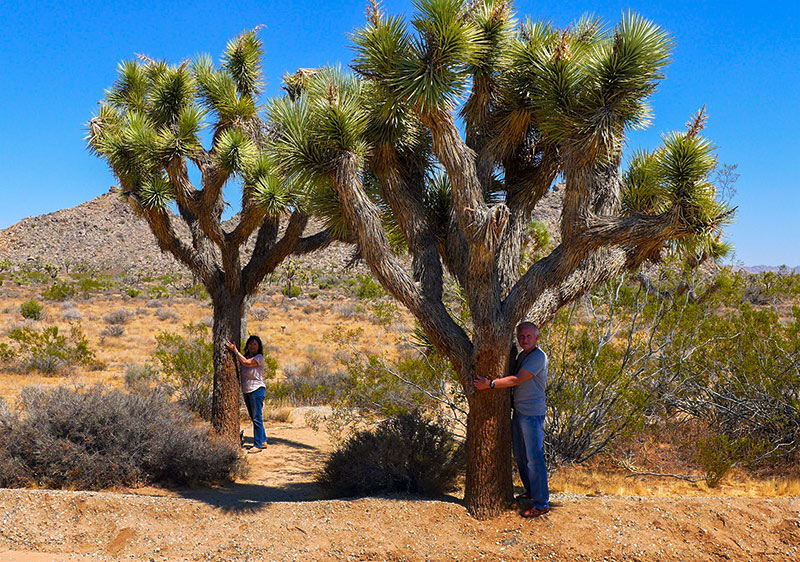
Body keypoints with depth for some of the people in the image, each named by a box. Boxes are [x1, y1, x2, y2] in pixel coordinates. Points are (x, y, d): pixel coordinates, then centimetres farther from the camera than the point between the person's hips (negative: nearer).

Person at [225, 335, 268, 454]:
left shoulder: (259, 357, -8)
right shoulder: (245, 356, 14)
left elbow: (246, 362, -24)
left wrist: (235, 350, -22)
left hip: (257, 390, -8)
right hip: (246, 391, 8)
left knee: (257, 417, -8)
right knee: (254, 418, 14)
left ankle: (258, 445, -4)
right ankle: (263, 441, 24)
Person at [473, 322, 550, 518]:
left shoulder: (539, 357, -17)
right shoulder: (522, 355, 12)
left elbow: (517, 379, -23)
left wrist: (490, 384, -23)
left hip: (533, 414, -9)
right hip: (518, 411, 9)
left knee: (534, 458, -6)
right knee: (520, 455, 18)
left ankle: (542, 503, 3)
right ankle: (531, 491, 34)